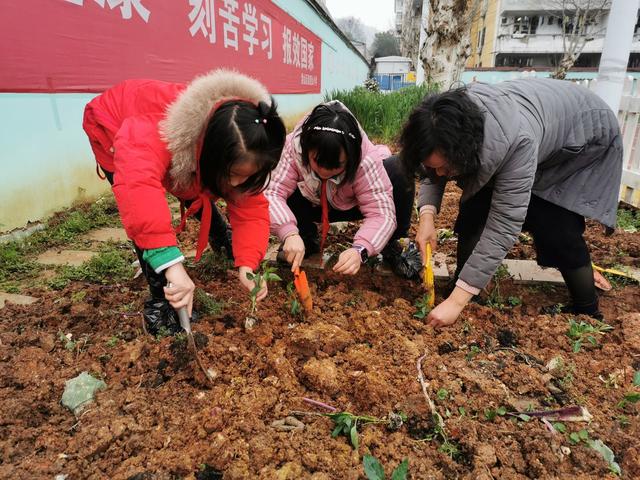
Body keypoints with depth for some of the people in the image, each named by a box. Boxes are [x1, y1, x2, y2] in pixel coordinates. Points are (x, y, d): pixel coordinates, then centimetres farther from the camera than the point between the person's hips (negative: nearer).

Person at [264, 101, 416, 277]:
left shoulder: (365, 159, -35)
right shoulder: (294, 147, -32)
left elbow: (381, 213, -38)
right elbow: (272, 192, -36)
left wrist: (360, 249, -56)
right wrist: (289, 233, -53)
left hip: (354, 206, -1)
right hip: (313, 205, 2)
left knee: (399, 173, -30)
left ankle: (389, 244, -8)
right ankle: (307, 239, 1)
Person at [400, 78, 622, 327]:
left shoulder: (517, 141, -46)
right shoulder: (448, 124, -29)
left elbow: (503, 227, -44)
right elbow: (430, 173, -10)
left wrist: (456, 302, -44)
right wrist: (427, 215, -30)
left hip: (587, 134, -5)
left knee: (557, 228, -17)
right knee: (475, 207, -11)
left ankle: (587, 312, 7)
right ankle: (461, 287, 3)